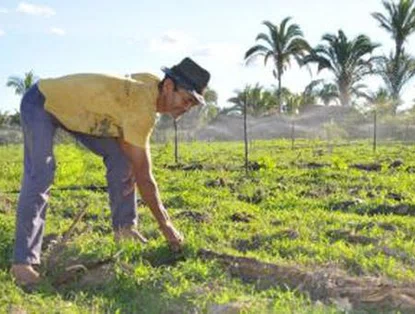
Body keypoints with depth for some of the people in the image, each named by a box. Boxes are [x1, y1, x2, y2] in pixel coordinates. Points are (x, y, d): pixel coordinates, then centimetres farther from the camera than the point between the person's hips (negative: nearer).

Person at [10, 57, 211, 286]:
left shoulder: (152, 85, -11)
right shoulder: (142, 106, -36)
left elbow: (125, 135, 3)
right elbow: (144, 176, -32)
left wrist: (133, 163, -14)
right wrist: (166, 225, -24)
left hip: (74, 108, 9)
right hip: (41, 102, -9)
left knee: (119, 155, 0)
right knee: (40, 175, -22)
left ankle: (124, 227, 7)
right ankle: (23, 261, -17)